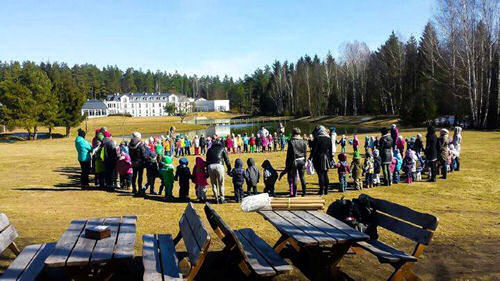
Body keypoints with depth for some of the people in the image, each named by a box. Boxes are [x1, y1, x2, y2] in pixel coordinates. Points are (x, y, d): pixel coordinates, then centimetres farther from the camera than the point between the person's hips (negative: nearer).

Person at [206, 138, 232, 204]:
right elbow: (226, 160, 12)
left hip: (210, 166, 2)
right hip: (219, 165, -2)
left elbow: (207, 160, 22)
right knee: (221, 183, 7)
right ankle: (221, 198, 6)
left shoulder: (210, 149, 25)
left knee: (213, 183, 10)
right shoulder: (222, 149, 18)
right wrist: (229, 169, 15)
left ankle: (216, 199, 10)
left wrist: (207, 171, 24)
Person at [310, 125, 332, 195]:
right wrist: (330, 159, 19)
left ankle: (322, 190, 0)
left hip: (319, 159, -6)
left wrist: (310, 157, -8)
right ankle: (326, 190, 17)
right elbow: (330, 150, 12)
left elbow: (314, 149, -13)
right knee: (325, 174, 13)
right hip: (326, 158, 6)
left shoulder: (317, 138, -11)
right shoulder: (329, 138, 7)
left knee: (320, 174, -2)